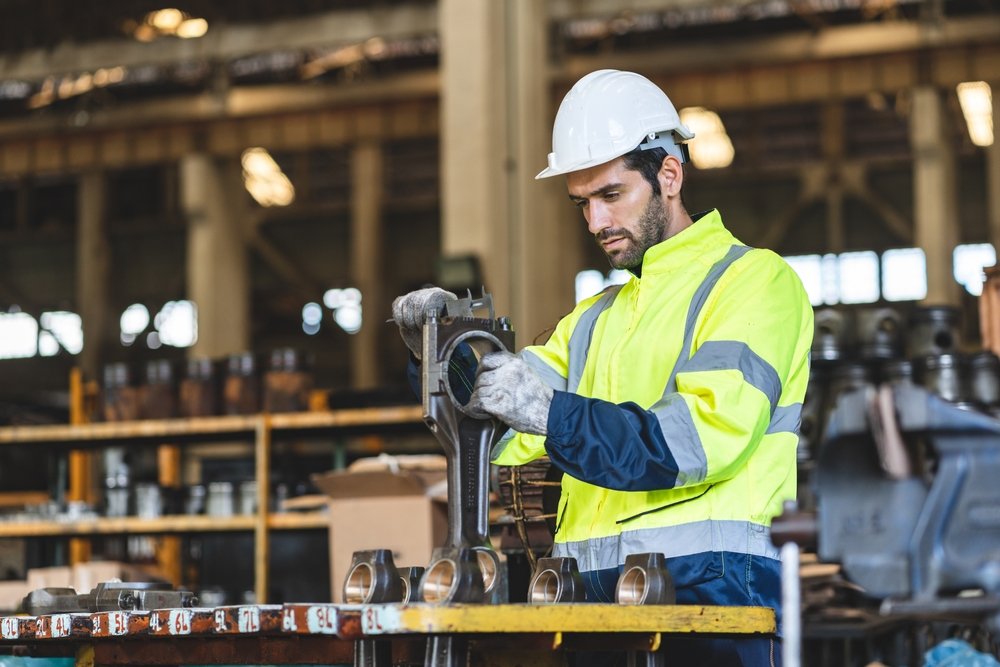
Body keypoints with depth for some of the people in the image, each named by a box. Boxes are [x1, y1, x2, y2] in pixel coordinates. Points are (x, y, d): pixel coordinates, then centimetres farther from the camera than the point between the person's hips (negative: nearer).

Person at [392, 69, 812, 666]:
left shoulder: (756, 280, 3)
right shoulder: (595, 320, 27)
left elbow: (707, 434, -13)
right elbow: (502, 438, 20)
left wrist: (552, 413, -21)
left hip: (707, 587, -6)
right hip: (590, 593, 6)